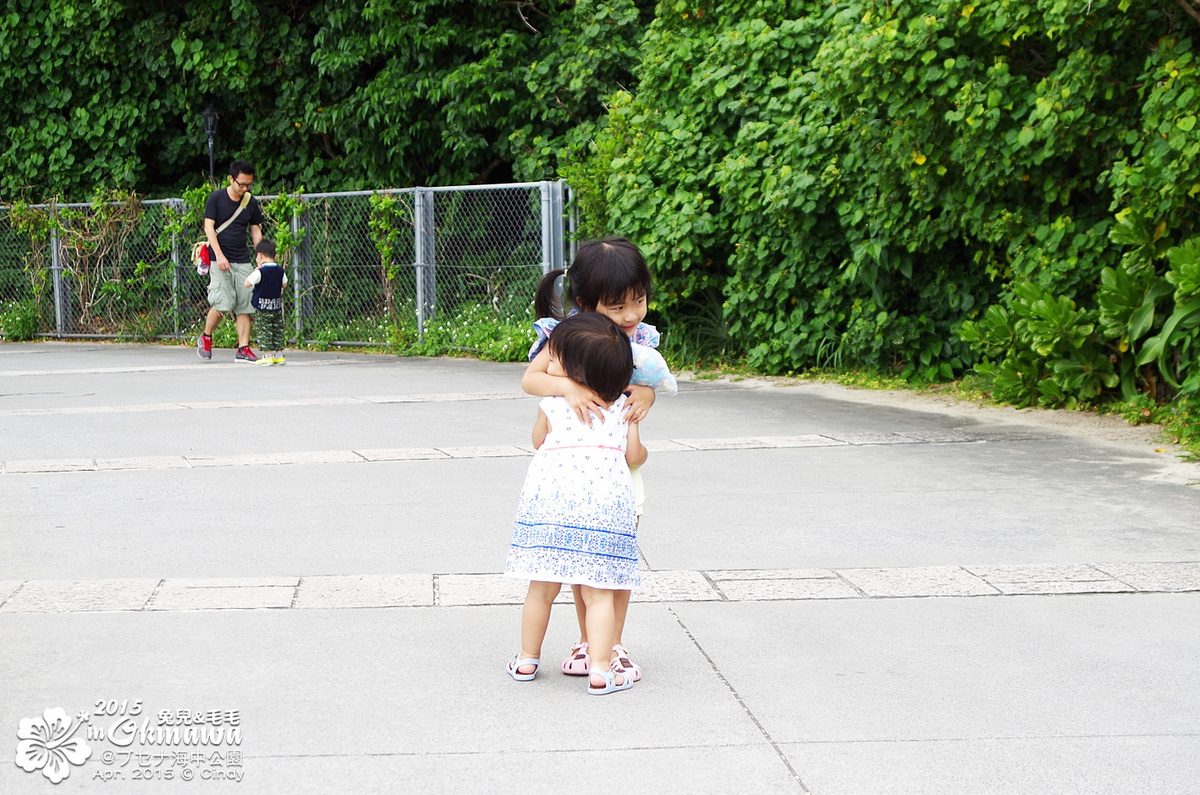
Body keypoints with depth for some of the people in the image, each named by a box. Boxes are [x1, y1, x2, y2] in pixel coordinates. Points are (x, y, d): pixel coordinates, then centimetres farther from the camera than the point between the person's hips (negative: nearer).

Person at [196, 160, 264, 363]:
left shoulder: (251, 202, 8)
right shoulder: (216, 198, -3)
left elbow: (256, 231, 15)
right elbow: (209, 227, -5)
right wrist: (219, 255, -15)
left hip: (243, 261, 4)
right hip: (219, 260, -4)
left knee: (245, 305, -2)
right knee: (221, 304, -15)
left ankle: (243, 349, 1)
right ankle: (206, 338, 9)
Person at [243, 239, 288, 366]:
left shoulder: (260, 272, -16)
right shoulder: (280, 271, 2)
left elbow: (246, 283, -13)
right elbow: (284, 284, 15)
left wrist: (253, 272, -1)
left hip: (262, 308, -6)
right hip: (277, 307, 6)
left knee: (263, 331, -1)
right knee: (278, 330, 11)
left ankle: (267, 356, -3)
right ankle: (279, 355, 14)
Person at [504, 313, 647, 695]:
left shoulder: (551, 405, 6)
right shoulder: (623, 408, 8)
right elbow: (634, 456, 10)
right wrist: (642, 448, 33)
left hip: (550, 500, 0)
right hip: (605, 503, 0)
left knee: (542, 589, 11)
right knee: (599, 592, 2)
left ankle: (527, 660, 23)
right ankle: (600, 670, -2)